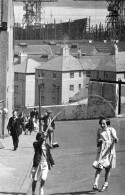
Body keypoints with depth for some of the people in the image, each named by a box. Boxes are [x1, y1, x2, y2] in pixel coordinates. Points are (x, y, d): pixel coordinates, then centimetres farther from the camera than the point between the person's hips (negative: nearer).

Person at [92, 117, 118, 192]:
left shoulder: (111, 130, -3)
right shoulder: (99, 131, 6)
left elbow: (115, 138, -14)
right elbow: (97, 143, 13)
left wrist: (116, 139, -37)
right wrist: (99, 141, -10)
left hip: (109, 151, -1)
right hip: (101, 151, 1)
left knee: (107, 168, 5)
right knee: (99, 167, -11)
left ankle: (106, 185, 18)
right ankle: (95, 184, -18)